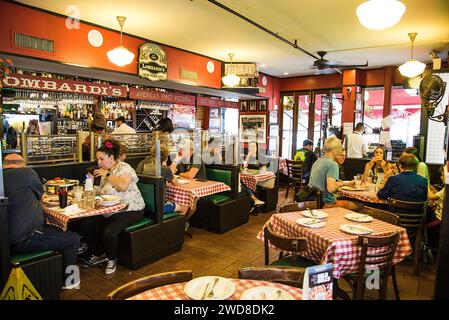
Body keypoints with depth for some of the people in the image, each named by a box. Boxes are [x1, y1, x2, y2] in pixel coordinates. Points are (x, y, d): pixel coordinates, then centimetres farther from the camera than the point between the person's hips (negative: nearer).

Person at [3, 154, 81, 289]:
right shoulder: (26, 172, -14)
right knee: (73, 239, -2)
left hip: (9, 236, 10)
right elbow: (40, 193, 3)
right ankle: (65, 280, 15)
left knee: (57, 230, 26)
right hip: (23, 239, -10)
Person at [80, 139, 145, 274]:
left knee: (108, 232, -28)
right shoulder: (106, 171, 13)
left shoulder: (124, 168, -13)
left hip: (130, 210, -9)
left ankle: (112, 259, 2)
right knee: (85, 226, -5)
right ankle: (99, 254, 16)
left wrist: (107, 175, -21)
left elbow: (123, 186, -31)